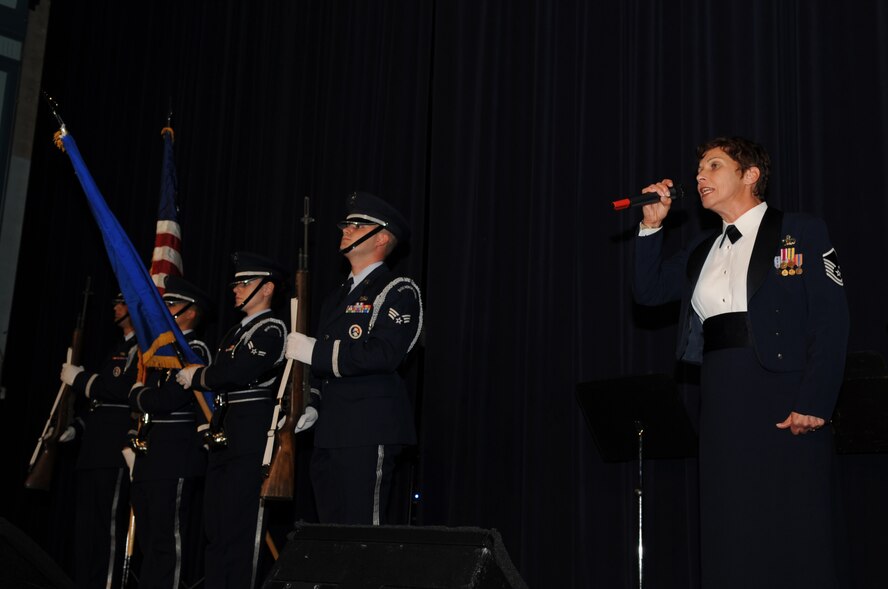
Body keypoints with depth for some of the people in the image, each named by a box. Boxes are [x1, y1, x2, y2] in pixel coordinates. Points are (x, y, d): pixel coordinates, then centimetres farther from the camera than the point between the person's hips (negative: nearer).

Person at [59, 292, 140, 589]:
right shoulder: (121, 347, 24)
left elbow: (122, 391, -20)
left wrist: (78, 378, -8)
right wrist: (77, 427, 15)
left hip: (116, 455, -10)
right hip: (93, 453, 10)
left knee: (109, 527, -10)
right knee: (86, 529, 12)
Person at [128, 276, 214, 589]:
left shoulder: (195, 350, -9)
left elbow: (167, 400, -20)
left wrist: (137, 393, -3)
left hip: (176, 457, -9)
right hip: (150, 457, 9)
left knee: (168, 540, -8)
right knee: (150, 539, 12)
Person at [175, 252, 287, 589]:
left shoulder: (272, 329, -7)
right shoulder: (237, 332, 23)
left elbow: (238, 372, -19)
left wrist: (196, 377, -5)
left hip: (251, 439, -9)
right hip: (223, 439, 9)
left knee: (240, 528, -9)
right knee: (216, 529, 10)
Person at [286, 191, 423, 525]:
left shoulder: (397, 291, -4)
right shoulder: (337, 298, 23)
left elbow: (383, 354, -19)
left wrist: (315, 351, -16)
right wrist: (311, 406, 9)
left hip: (368, 434, -8)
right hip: (329, 433, 8)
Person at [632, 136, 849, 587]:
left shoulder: (802, 233, 1)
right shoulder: (703, 250, 19)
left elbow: (831, 322, -7)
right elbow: (649, 291, 17)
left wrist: (815, 403, -17)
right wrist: (652, 226, 9)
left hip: (784, 400, -5)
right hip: (721, 404, 6)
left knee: (796, 538, -3)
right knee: (728, 537, 6)